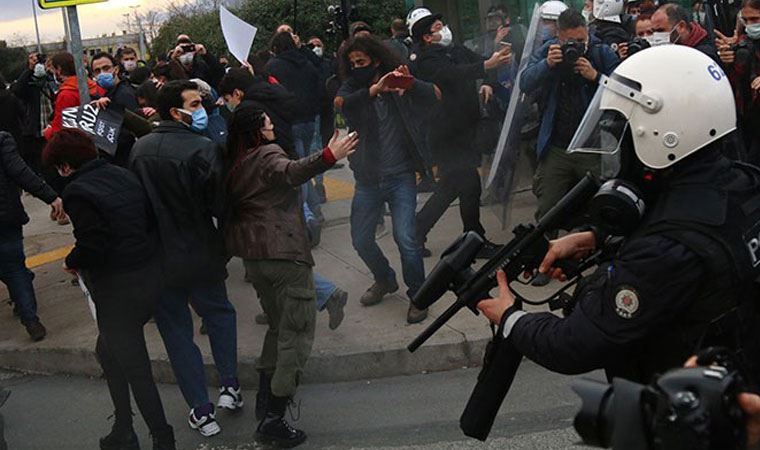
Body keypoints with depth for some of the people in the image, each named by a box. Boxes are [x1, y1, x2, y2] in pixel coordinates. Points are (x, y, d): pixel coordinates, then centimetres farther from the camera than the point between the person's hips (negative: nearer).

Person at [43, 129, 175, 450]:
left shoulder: (77, 192, -15)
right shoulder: (123, 175, 7)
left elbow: (92, 246, -22)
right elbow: (150, 222, 9)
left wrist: (72, 262, 0)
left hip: (119, 292, -8)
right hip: (150, 277, 9)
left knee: (136, 370, 4)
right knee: (107, 352, 25)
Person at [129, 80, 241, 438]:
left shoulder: (139, 149, -1)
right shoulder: (202, 149, -18)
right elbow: (219, 206, -18)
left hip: (155, 258, 3)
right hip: (200, 256, -3)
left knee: (176, 331, 13)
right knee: (219, 314, 23)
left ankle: (202, 411, 16)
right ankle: (229, 386, 18)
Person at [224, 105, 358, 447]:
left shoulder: (234, 163, 14)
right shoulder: (267, 155, -9)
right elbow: (290, 173, -32)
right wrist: (328, 157, -45)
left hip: (253, 253, 9)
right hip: (283, 251, -8)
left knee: (279, 324, 24)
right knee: (297, 331, -6)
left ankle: (266, 393, 29)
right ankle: (273, 417, -10)